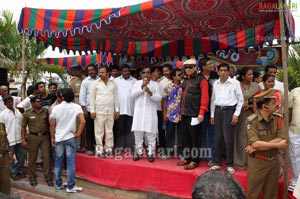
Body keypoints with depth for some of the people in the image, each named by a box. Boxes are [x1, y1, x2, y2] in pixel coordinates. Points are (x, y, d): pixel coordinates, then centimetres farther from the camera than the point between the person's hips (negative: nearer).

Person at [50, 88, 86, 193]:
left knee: (58, 162, 14)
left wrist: (52, 137, 11)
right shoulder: (76, 107, -8)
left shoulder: (56, 108, -2)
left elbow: (52, 125, 0)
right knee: (70, 163, 2)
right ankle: (70, 186, 7)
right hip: (70, 138, -3)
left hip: (58, 138, 3)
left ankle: (58, 184, 24)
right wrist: (78, 133, -8)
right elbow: (83, 121, -19)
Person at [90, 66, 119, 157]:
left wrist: (117, 110, 6)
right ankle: (99, 149, 6)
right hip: (99, 110, -2)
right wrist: (92, 111, -6)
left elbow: (116, 97, 10)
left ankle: (108, 148, 16)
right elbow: (92, 97, 0)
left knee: (109, 131, 7)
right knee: (99, 131, -1)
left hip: (110, 111, 3)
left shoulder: (113, 83, 8)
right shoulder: (95, 83, 1)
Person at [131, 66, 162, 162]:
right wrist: (142, 87, -11)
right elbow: (133, 95, -3)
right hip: (139, 112, 2)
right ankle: (138, 152, 16)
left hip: (150, 113, -2)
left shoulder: (155, 84, 5)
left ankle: (151, 153, 8)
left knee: (151, 135, -1)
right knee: (138, 134, 5)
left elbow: (159, 98, -2)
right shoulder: (137, 83, 10)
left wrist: (150, 93, -16)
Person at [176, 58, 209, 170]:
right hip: (184, 114, 7)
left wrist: (201, 113, -17)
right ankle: (187, 158, 22)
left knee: (195, 138, -1)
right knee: (185, 137, 12)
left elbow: (205, 97, -11)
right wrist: (180, 111, 15)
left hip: (195, 114, -7)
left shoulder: (201, 80, -5)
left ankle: (195, 160, 7)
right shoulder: (184, 81, 17)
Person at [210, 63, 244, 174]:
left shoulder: (234, 83, -2)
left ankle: (229, 164, 8)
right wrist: (212, 114, 10)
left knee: (228, 138, -4)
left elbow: (240, 100, -1)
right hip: (218, 111, 4)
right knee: (217, 138, 7)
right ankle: (217, 163, 18)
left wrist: (236, 114, -7)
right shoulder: (215, 83, 9)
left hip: (229, 110, -4)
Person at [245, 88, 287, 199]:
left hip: (275, 161, 4)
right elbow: (255, 144, -26)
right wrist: (277, 145, -19)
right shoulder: (252, 120, -17)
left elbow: (282, 140, -14)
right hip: (257, 162, -4)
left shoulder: (278, 118, -4)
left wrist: (258, 147, -21)